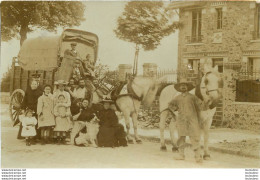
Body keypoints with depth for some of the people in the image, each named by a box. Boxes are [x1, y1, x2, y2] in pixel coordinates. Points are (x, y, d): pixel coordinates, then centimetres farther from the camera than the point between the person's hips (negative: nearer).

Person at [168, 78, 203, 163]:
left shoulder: (192, 97, 4)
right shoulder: (177, 98, 11)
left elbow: (198, 107, 8)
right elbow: (170, 104, 27)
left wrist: (198, 120, 7)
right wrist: (176, 109, 9)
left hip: (192, 119, -3)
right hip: (181, 120, 3)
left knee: (195, 138, -7)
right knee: (181, 137, 6)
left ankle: (198, 156, -8)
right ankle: (181, 155, 14)